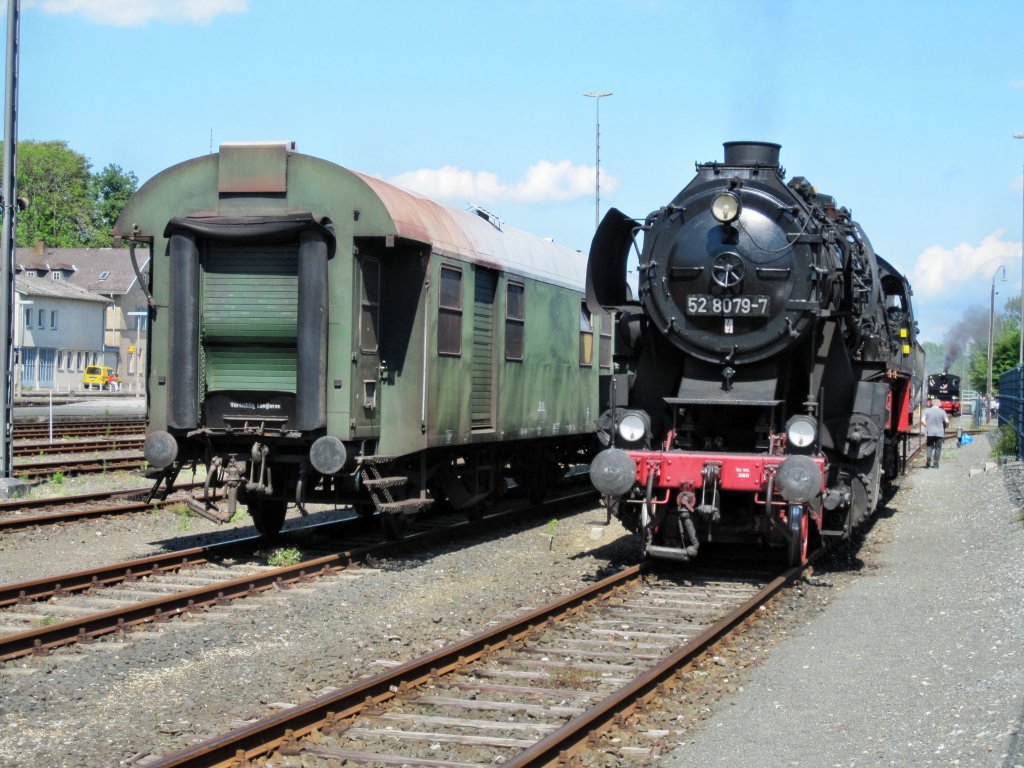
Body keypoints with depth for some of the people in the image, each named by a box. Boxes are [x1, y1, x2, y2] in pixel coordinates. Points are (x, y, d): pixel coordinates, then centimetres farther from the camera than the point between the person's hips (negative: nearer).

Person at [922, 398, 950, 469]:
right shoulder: (942, 412, -2)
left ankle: (928, 461, -10)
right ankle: (935, 463, 8)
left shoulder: (926, 411, 1)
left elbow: (922, 420, -8)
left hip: (929, 432, 1)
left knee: (929, 447, 11)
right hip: (939, 432, -1)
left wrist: (927, 426, 9)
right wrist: (945, 427, 11)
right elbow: (947, 421, -9)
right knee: (938, 448, 9)